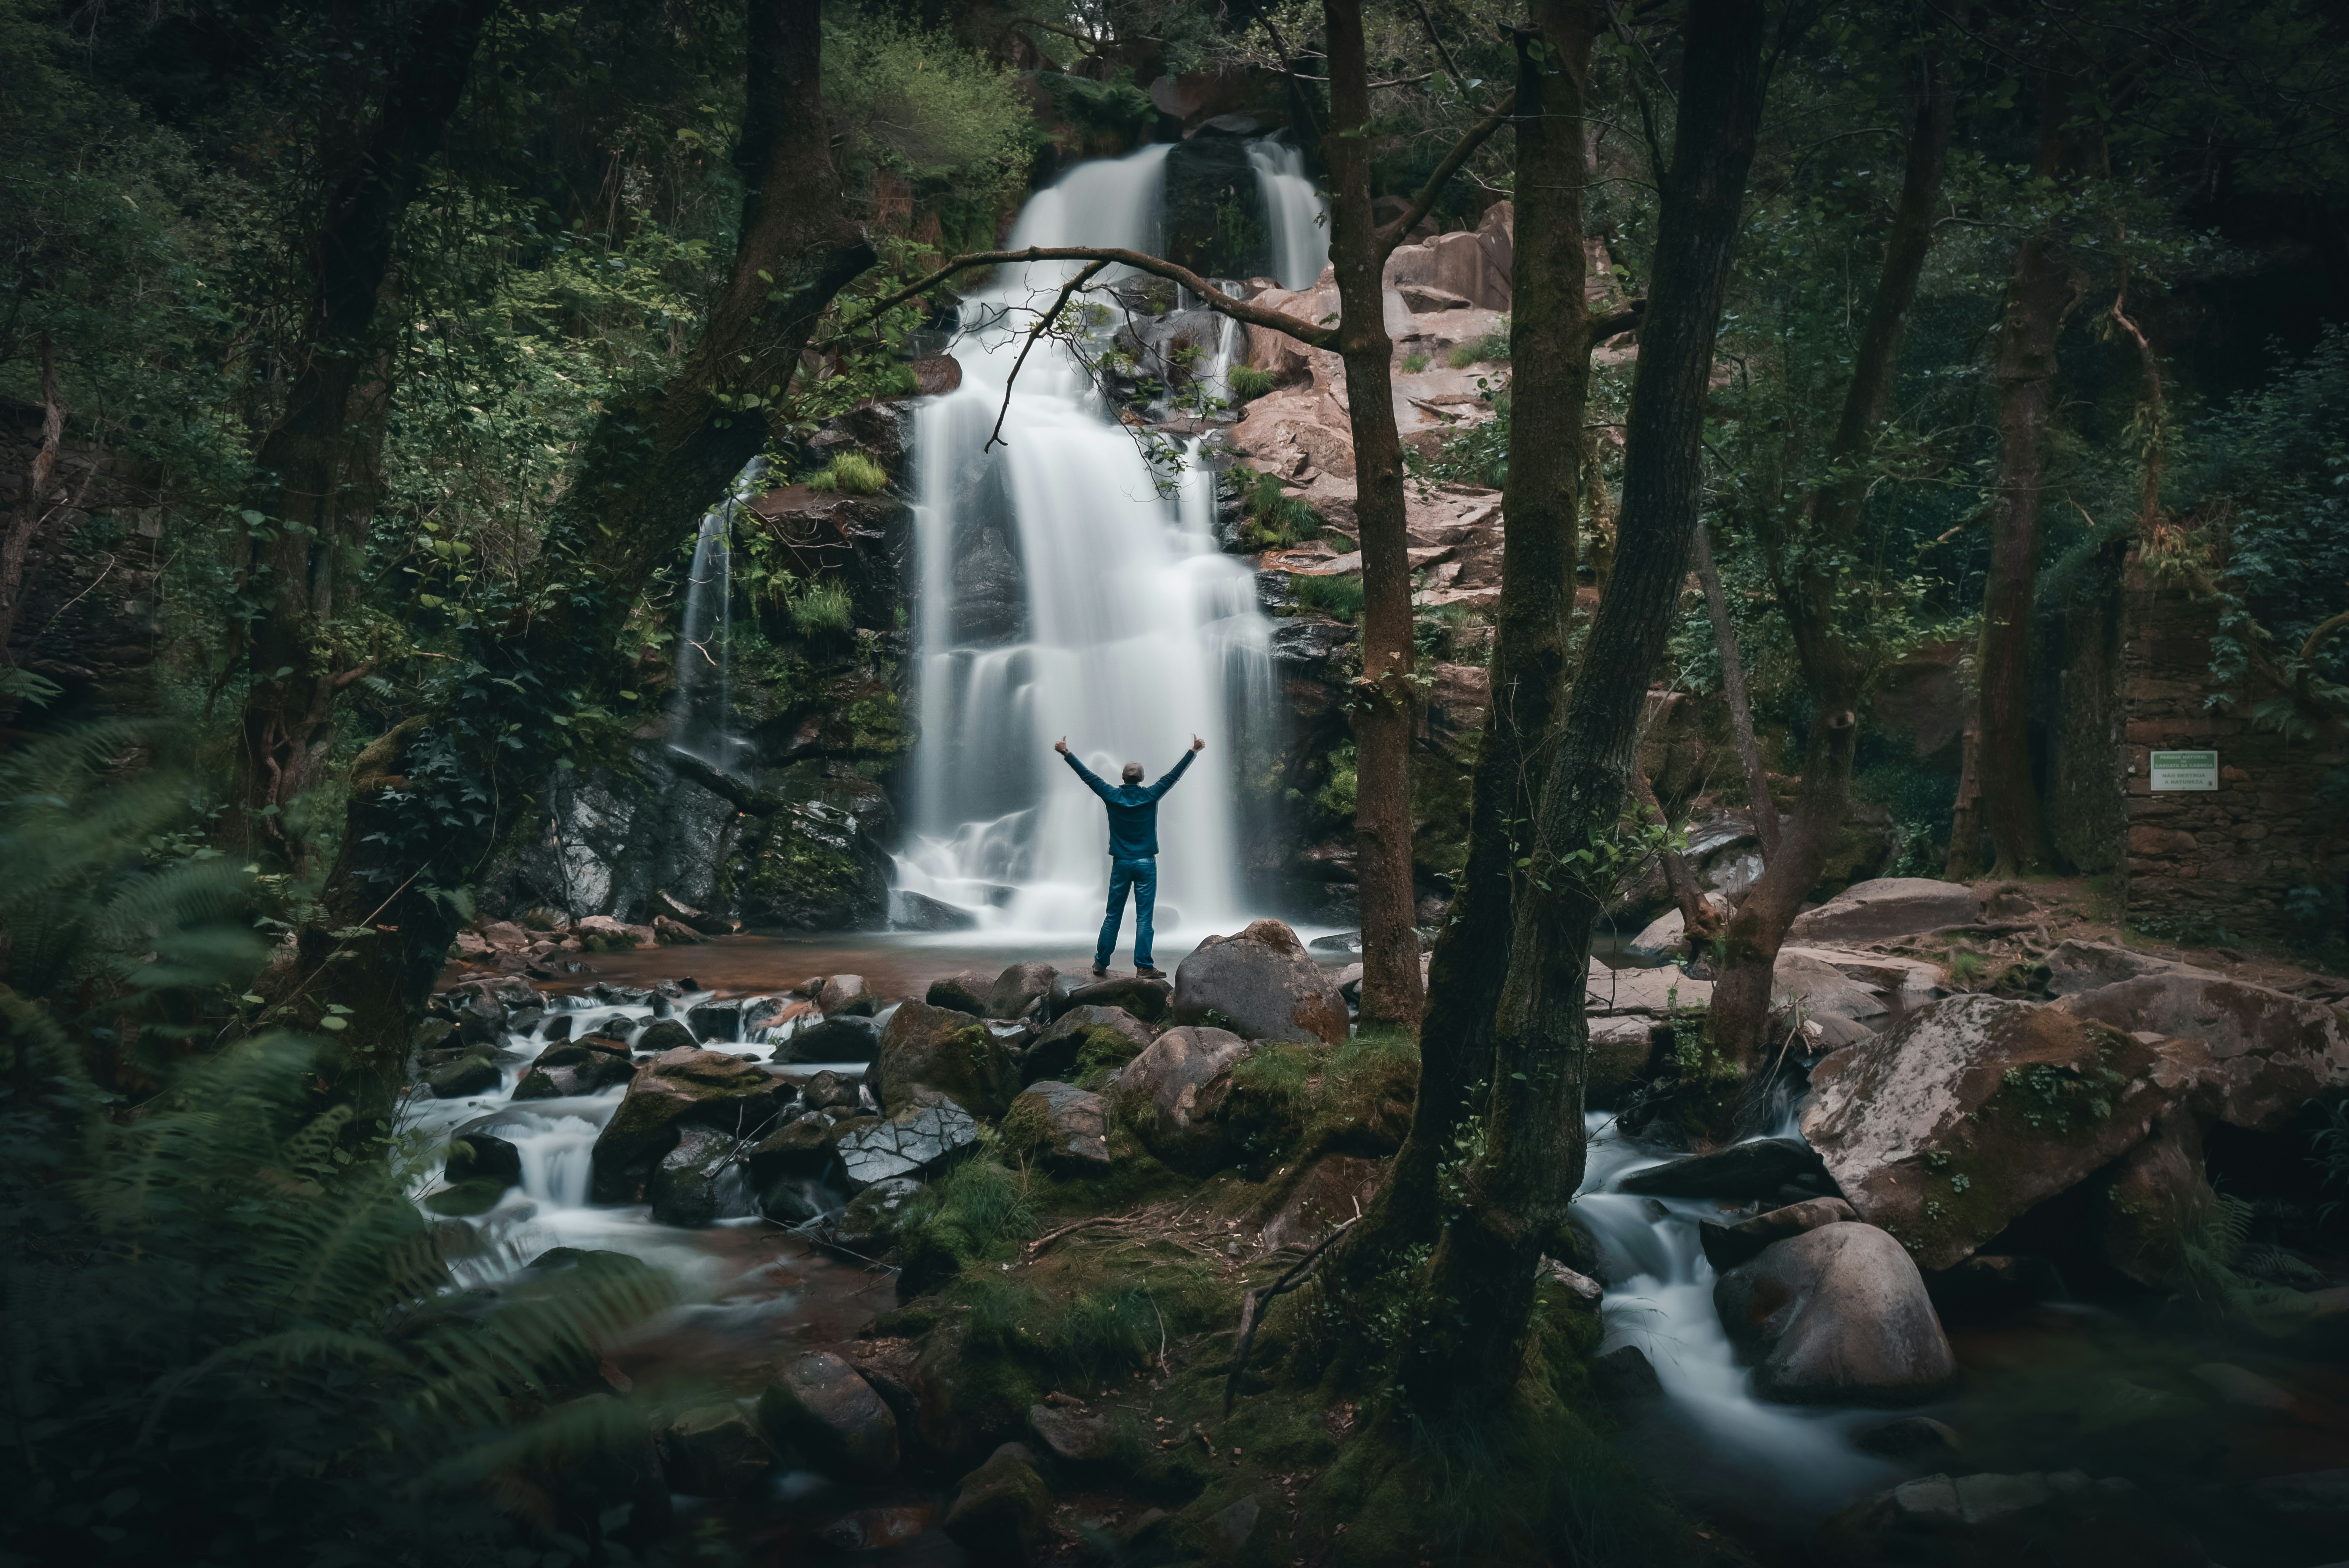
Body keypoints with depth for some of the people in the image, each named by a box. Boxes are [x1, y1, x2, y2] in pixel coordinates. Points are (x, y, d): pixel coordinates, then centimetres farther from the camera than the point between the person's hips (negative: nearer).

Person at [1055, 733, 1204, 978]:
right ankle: (1144, 967, -5)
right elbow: (1174, 775, 3)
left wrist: (1066, 753, 15)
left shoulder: (1112, 795, -1)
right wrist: (1193, 751, 10)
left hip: (1121, 864, 2)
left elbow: (1087, 775, 6)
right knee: (1144, 918, -3)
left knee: (1113, 916, 10)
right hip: (1146, 864, -2)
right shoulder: (1151, 796, -4)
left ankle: (1101, 963, 15)